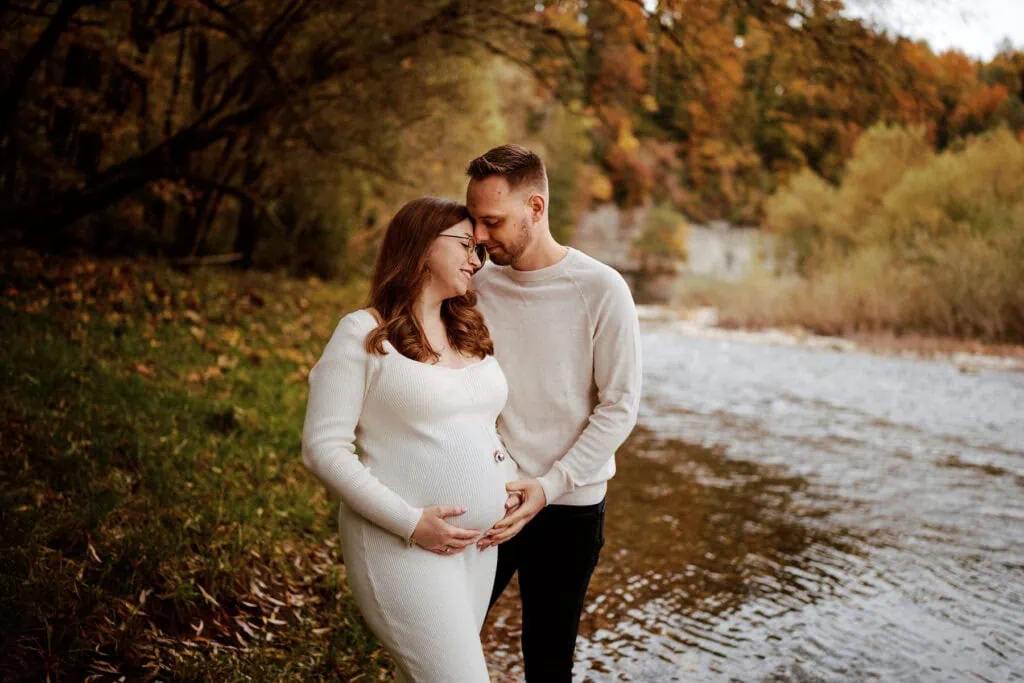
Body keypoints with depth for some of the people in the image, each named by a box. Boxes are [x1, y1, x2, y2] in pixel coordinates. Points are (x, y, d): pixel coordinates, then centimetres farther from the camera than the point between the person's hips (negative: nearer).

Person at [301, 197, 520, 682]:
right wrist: (410, 522, -18)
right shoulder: (363, 333, -8)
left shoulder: (473, 333, 13)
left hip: (479, 545, 7)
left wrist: (509, 478, 4)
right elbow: (324, 447, -12)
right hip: (401, 545, -7)